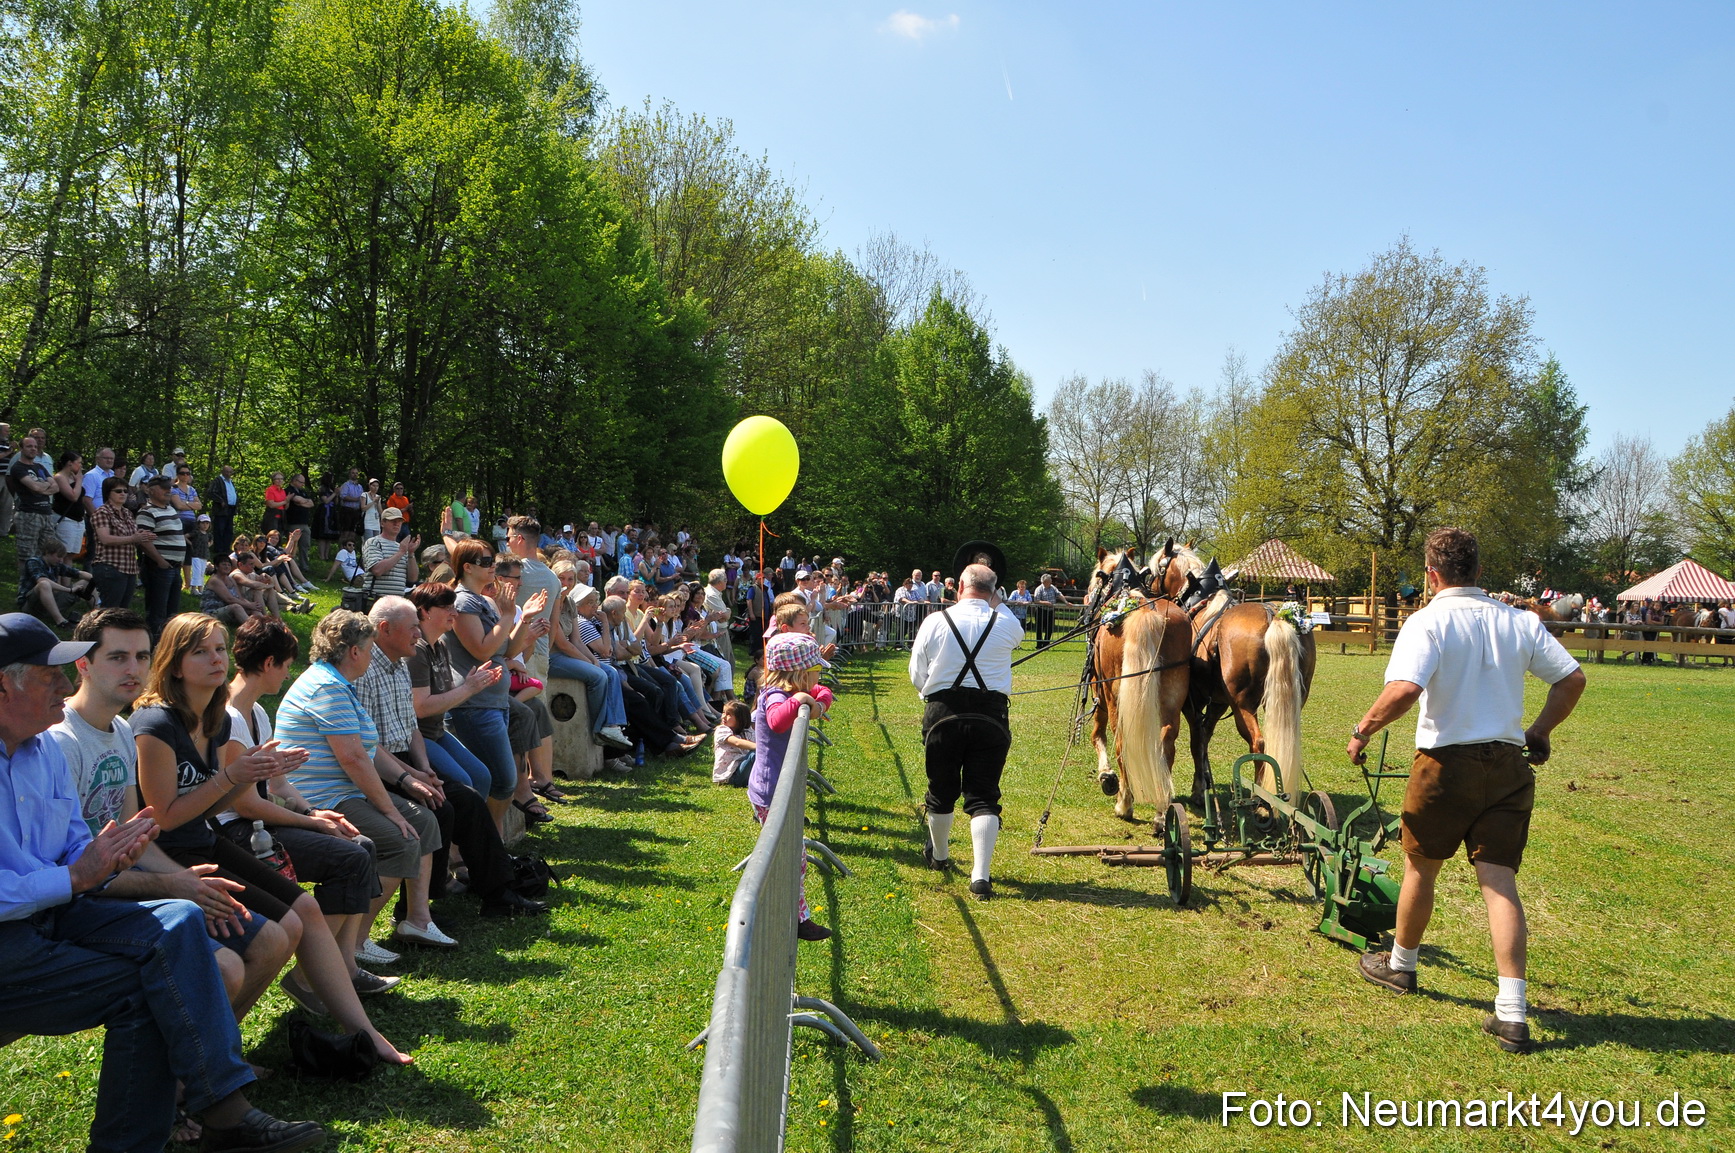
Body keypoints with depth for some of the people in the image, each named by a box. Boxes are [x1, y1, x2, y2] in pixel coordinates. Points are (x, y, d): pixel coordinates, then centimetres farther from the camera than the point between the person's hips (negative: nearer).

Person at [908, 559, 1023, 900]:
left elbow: (917, 676, 3)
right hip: (992, 716, 0)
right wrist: (996, 602, 24)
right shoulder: (1006, 624, -2)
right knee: (984, 795, 2)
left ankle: (939, 855, 39)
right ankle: (981, 875, -8)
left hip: (942, 714, 1)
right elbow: (1018, 635, 25)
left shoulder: (935, 622, -3)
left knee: (941, 790, 17)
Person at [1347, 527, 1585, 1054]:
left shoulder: (1428, 621, -12)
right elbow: (1573, 679, 6)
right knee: (1499, 880, 3)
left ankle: (1399, 964, 36)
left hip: (1446, 763, -4)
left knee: (1420, 868, 16)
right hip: (1509, 764, 4)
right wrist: (1540, 732, 18)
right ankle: (1512, 1013, -3)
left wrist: (1363, 731, -13)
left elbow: (1403, 690, -27)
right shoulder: (1519, 621, 4)